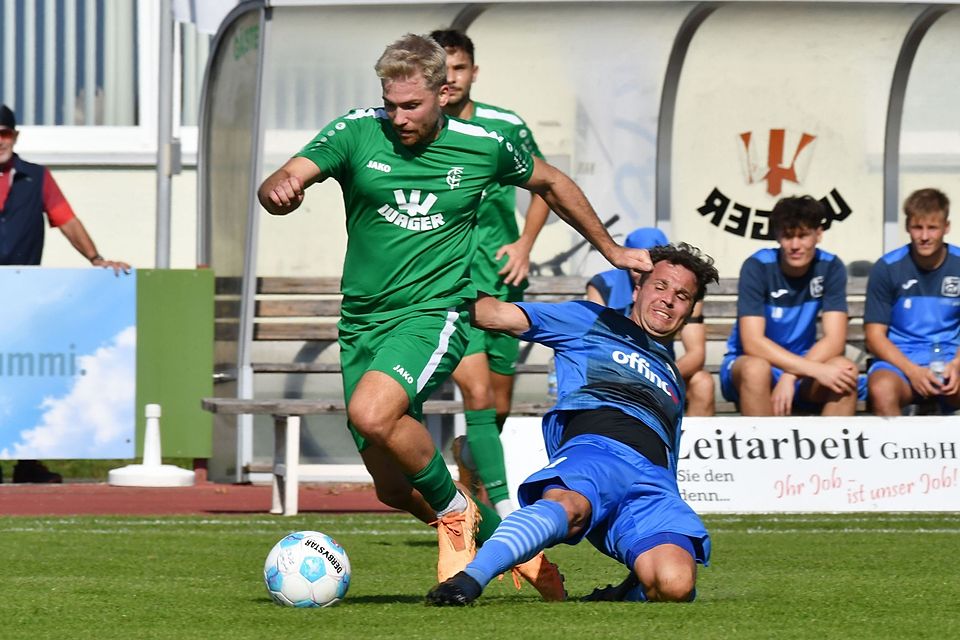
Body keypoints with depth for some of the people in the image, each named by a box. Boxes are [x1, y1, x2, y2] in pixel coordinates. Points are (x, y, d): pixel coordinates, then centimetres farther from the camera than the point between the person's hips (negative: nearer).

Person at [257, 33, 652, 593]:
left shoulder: (484, 147, -3)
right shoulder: (358, 132, -4)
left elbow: (551, 184, 17)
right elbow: (279, 187, -15)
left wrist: (611, 250, 24)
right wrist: (281, 188, -40)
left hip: (435, 311, -3)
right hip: (362, 319, 3)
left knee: (371, 411, -32)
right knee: (394, 488, 4)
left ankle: (456, 512, -10)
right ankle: (495, 533, 27)